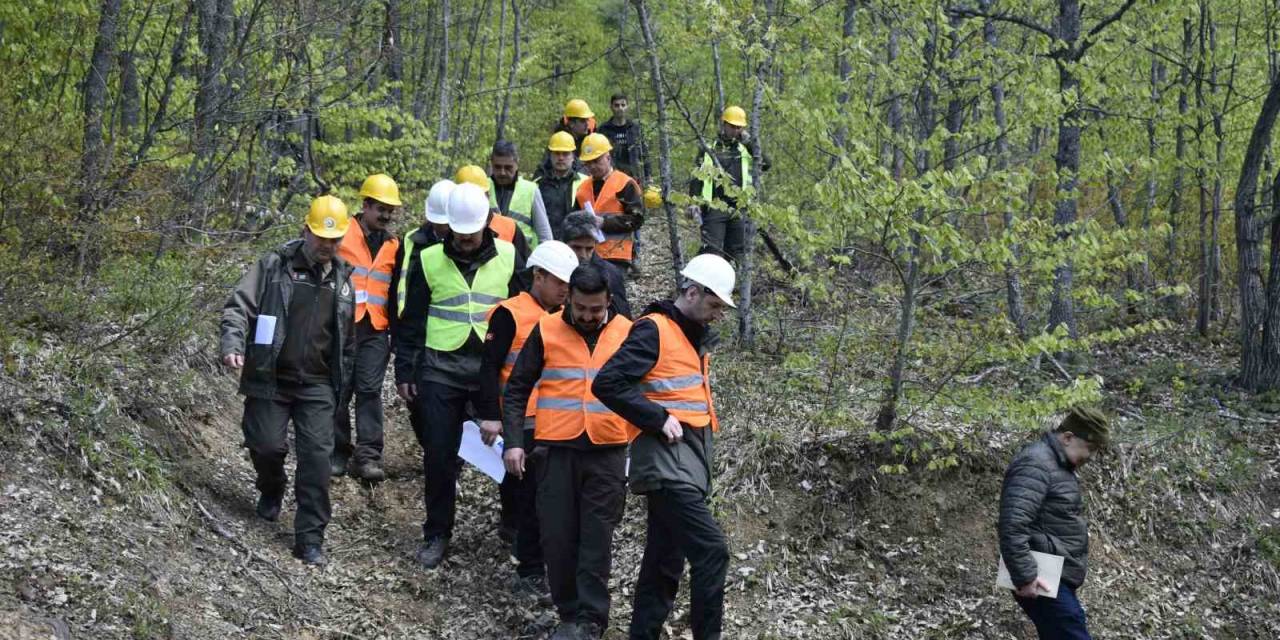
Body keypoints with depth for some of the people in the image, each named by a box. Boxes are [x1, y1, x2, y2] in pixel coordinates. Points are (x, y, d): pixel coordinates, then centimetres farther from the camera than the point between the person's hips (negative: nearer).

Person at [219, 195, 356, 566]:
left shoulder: (342, 279, 9)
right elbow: (239, 306, -10)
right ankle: (271, 490, 37)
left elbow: (347, 337, 19)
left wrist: (342, 381, 19)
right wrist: (232, 344, -28)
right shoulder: (274, 266, -4)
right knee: (266, 445, -1)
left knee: (317, 456, -7)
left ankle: (310, 539, -3)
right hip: (270, 379, -2)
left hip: (317, 384, 2)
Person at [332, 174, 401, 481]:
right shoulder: (343, 235, -1)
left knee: (370, 389, -6)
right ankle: (338, 451, 14)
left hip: (376, 331, 3)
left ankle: (368, 455, -7)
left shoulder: (393, 246, 14)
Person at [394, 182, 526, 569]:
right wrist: (404, 372, 5)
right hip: (441, 368, 0)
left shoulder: (509, 258, 4)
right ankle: (437, 534, 13)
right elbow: (411, 320, 8)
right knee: (439, 454, 1)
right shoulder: (429, 260, 2)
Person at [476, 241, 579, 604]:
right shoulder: (510, 314, -9)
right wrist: (490, 416, -17)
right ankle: (530, 574, 0)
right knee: (531, 496, -6)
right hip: (522, 421, -7)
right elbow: (489, 367, -12)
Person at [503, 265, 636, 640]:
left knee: (596, 539, -2)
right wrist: (514, 442, -3)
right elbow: (517, 389, 6)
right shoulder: (546, 331, 3)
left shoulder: (627, 333, 6)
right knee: (558, 536, 1)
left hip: (607, 453, 0)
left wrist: (634, 436, 7)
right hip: (556, 450, 0)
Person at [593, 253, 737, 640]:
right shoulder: (653, 330, -11)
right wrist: (659, 419, -18)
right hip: (667, 462, -10)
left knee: (665, 561, 11)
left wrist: (705, 422, 14)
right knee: (711, 550, -17)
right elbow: (607, 383, -19)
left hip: (689, 463, 10)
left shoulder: (693, 335, 19)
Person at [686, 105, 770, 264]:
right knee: (712, 248, -12)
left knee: (736, 251, 4)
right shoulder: (709, 148, 7)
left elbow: (765, 164, -1)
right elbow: (697, 177, 6)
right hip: (714, 208, -3)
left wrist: (748, 142, -2)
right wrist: (693, 202, -6)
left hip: (738, 208, 3)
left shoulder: (745, 149, 13)